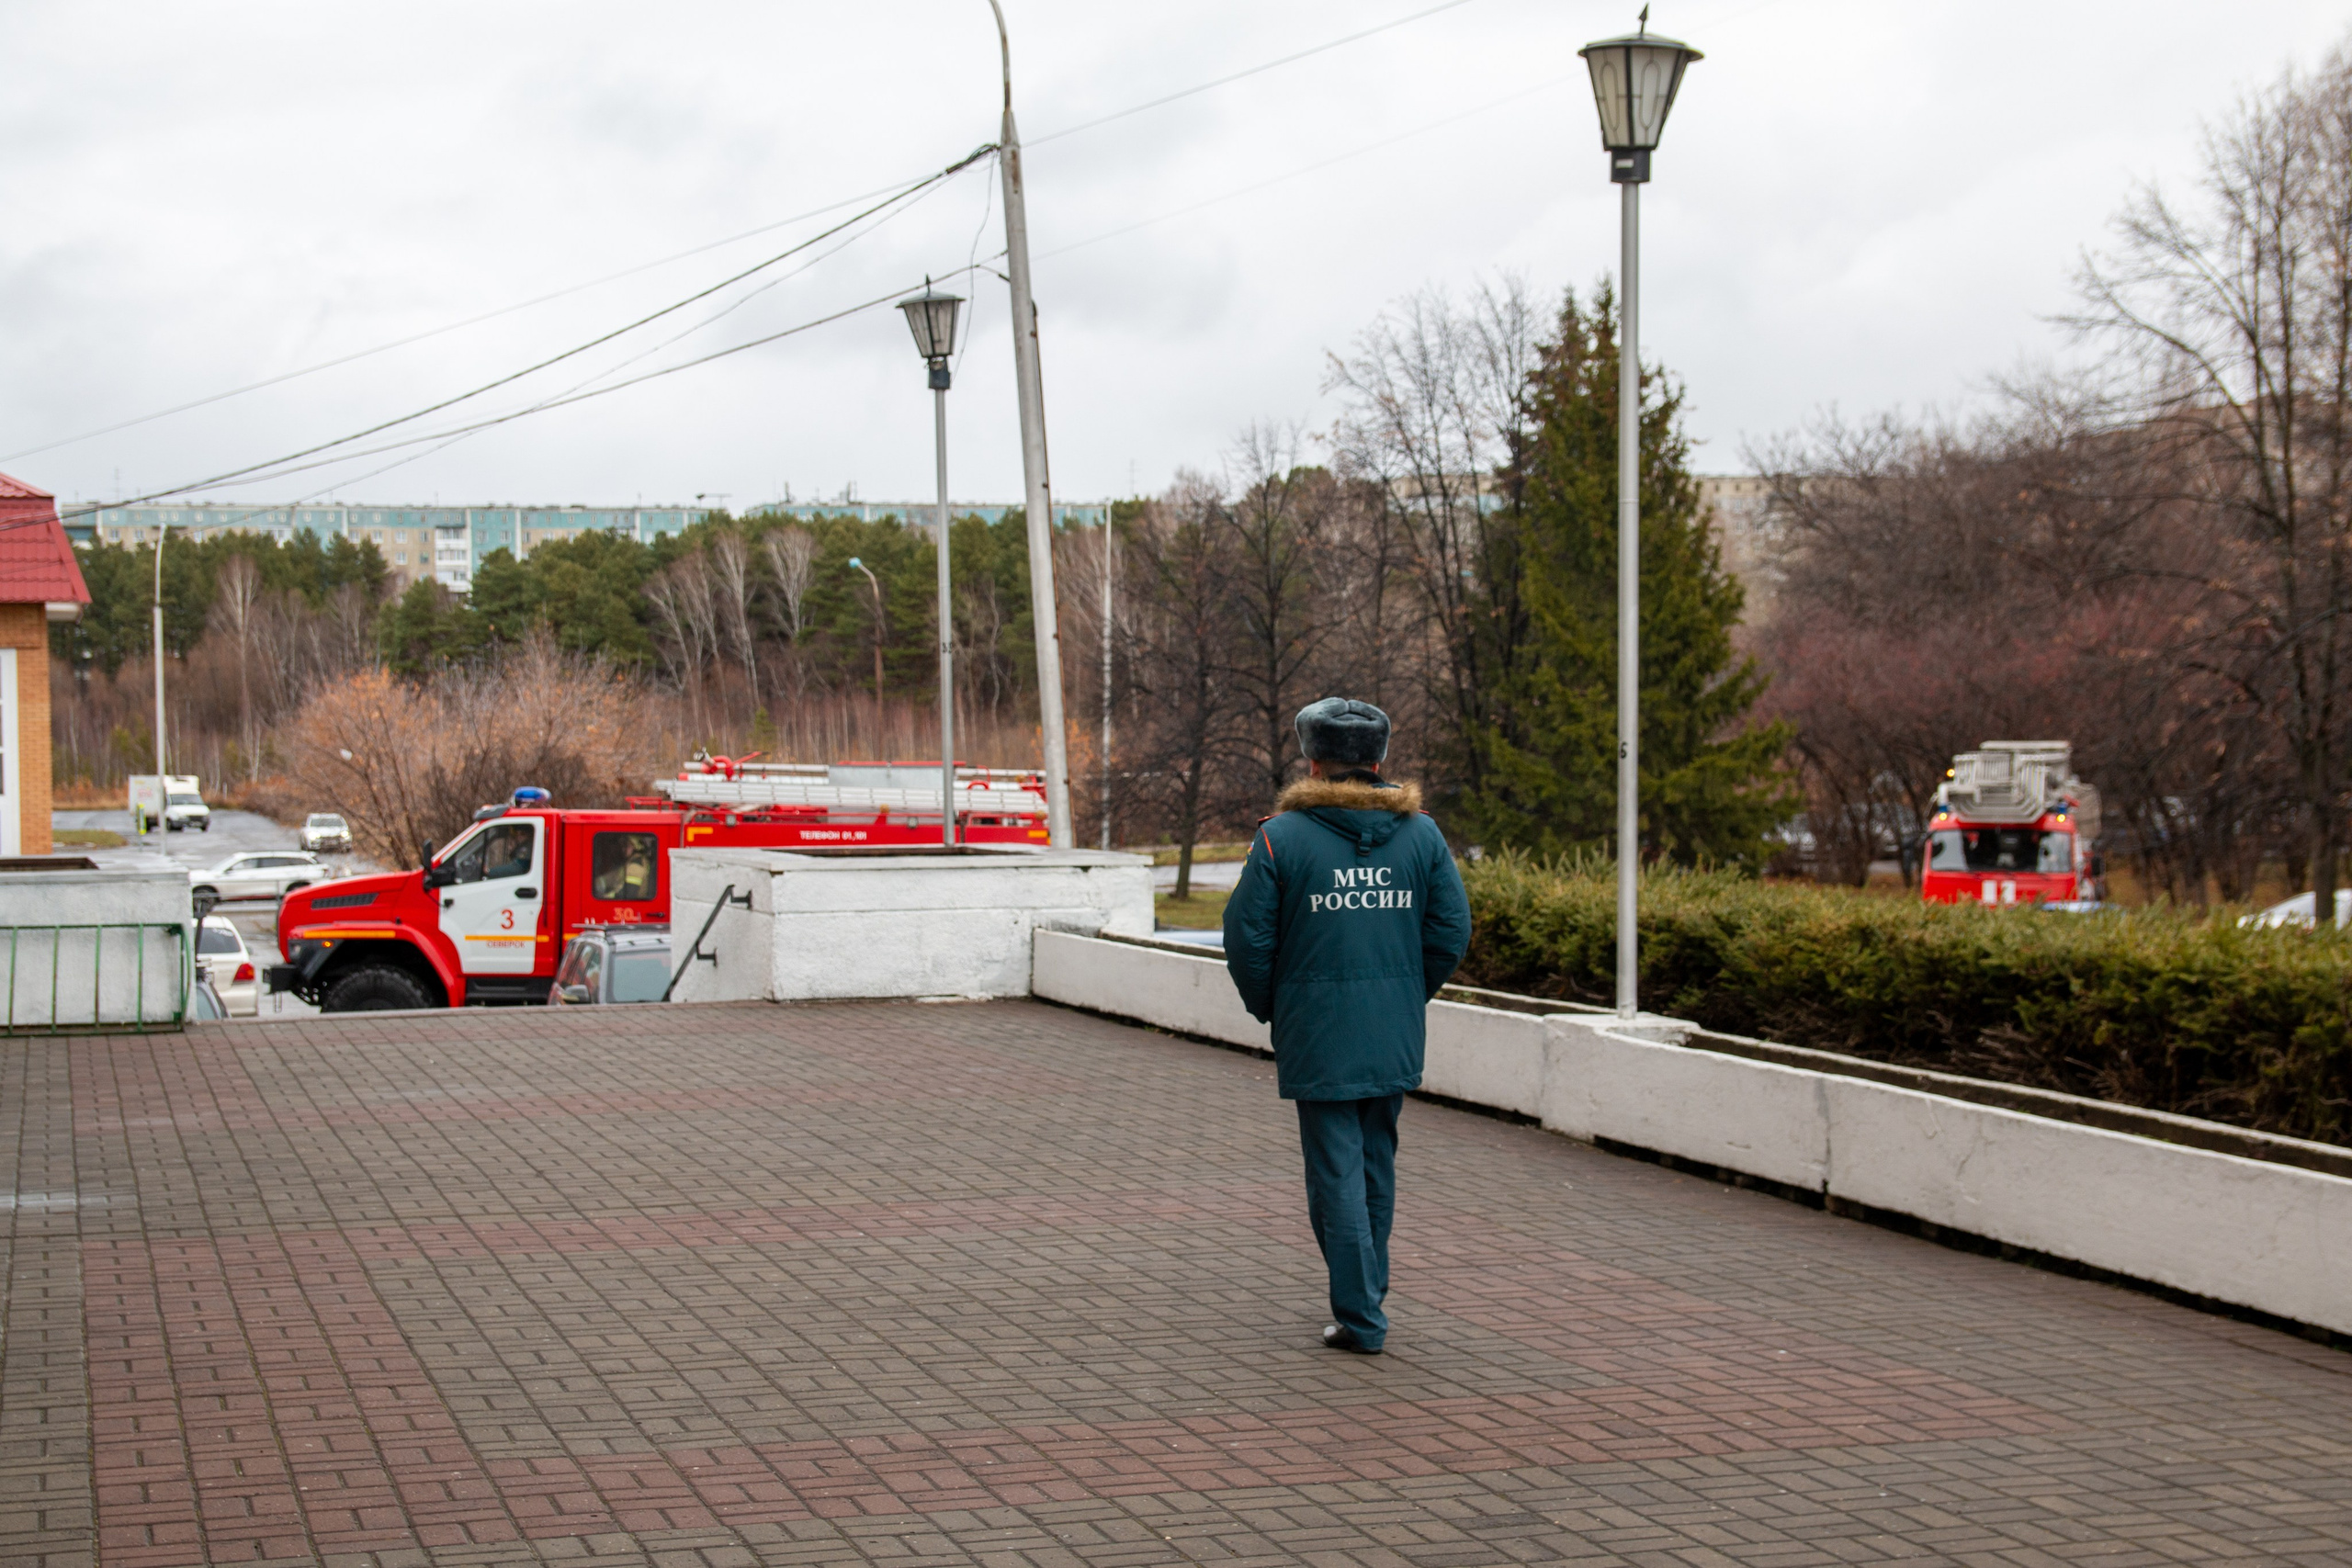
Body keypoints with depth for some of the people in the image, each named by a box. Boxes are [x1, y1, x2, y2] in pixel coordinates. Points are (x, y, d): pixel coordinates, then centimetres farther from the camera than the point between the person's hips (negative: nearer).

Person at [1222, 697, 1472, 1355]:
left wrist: (1270, 1010, 9)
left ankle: (1361, 1318, -1)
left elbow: (1247, 939, -7)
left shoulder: (1281, 837, -8)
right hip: (1396, 1039, 4)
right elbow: (1452, 931, 2)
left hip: (1317, 1037, -4)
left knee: (1337, 1172, 1)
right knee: (1377, 1165, 18)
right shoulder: (1421, 833, 2)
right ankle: (1366, 1294, 30)